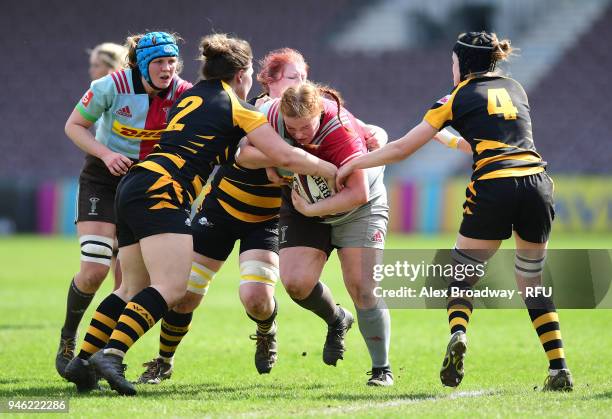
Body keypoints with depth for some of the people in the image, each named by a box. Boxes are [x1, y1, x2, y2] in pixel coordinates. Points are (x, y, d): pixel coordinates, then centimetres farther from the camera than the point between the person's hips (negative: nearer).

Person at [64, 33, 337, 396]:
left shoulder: (189, 97, 25)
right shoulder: (238, 109, 3)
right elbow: (286, 156, 0)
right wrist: (334, 171, 12)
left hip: (132, 187, 9)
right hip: (161, 192, -9)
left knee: (134, 288, 13)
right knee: (172, 288, -15)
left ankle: (82, 361, 6)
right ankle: (112, 354, -30)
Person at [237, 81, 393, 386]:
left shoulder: (340, 130, -34)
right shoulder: (273, 115, -19)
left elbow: (359, 193, -35)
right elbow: (244, 155, -13)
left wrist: (311, 209, -35)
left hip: (357, 210, -4)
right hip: (303, 205, 4)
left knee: (362, 288, -12)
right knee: (296, 282, -14)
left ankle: (382, 369, 3)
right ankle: (336, 321, 18)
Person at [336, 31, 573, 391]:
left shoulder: (457, 98, 10)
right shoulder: (516, 88, 22)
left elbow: (401, 149, 11)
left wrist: (354, 164, 24)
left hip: (493, 189, -4)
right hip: (537, 183, 4)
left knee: (460, 276, 13)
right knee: (533, 283, 18)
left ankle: (458, 335, -19)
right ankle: (560, 370, 5)